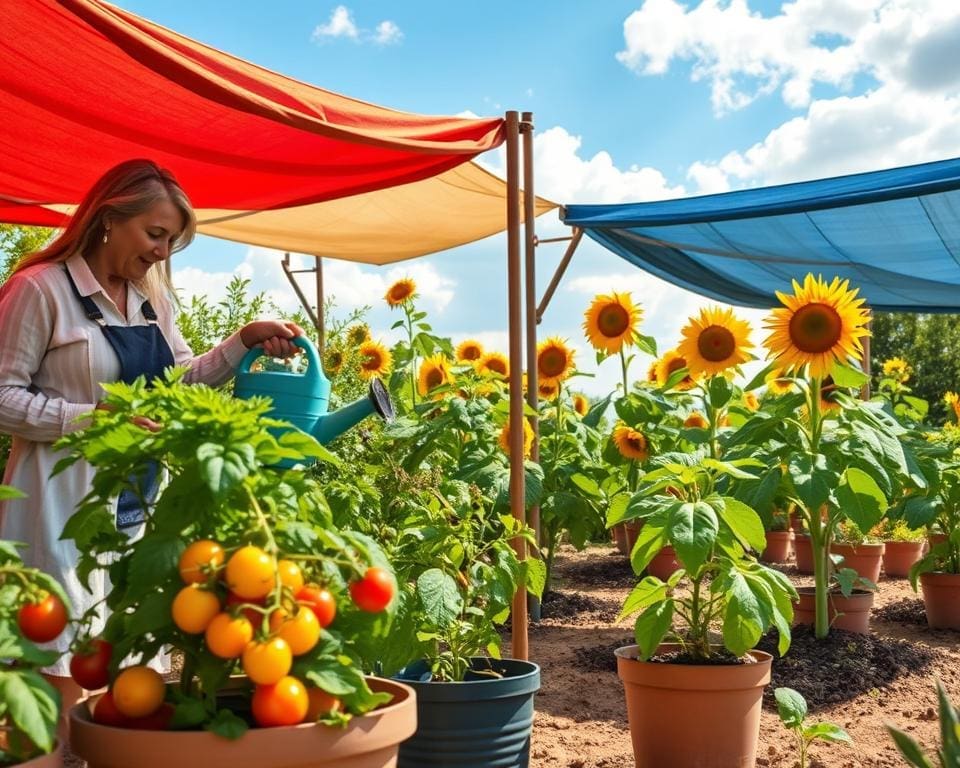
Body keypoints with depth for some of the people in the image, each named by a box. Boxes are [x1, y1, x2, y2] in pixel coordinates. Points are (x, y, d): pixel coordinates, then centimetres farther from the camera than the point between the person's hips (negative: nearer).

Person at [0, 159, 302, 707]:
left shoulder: (152, 299, 13)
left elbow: (184, 379, 21)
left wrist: (247, 341, 6)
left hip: (137, 502, 7)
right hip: (67, 503, -7)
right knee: (64, 675, -4)